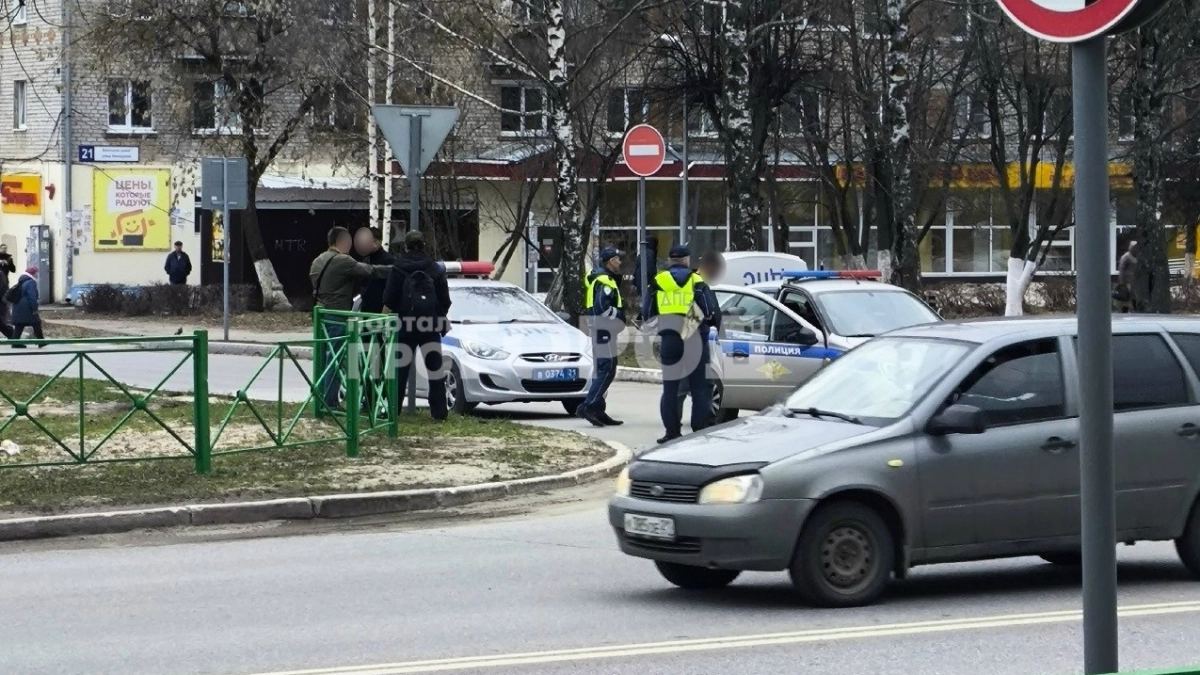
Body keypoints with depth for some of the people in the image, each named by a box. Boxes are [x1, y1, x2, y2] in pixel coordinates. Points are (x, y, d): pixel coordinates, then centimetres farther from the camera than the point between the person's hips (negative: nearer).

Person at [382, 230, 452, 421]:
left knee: (400, 369, 4)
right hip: (431, 325, 2)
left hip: (406, 324, -2)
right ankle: (439, 412, 3)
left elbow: (389, 300, -5)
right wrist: (443, 320, 18)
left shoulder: (398, 268, -2)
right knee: (435, 367, 6)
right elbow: (445, 300, 6)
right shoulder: (436, 269, 5)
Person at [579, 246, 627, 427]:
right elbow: (602, 307, -25)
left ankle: (598, 411, 14)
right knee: (607, 370, -12)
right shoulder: (605, 281, -15)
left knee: (602, 370, 13)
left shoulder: (599, 277, 18)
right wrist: (619, 315, -13)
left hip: (600, 328, 11)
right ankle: (588, 406, -17)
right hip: (604, 327, -11)